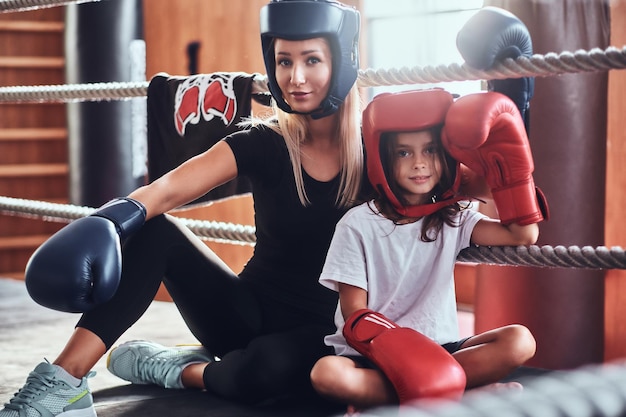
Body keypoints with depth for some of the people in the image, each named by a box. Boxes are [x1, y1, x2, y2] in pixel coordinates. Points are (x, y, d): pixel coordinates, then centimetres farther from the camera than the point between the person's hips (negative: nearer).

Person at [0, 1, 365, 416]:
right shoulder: (263, 144, -6)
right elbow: (166, 190, -20)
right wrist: (104, 225, -39)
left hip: (323, 330, -2)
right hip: (251, 313, 3)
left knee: (268, 369, -38)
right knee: (155, 231, -20)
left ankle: (174, 370, -7)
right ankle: (63, 382, -22)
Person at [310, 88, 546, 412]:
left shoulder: (453, 218, 8)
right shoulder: (358, 225, -3)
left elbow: (524, 234, -4)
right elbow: (354, 315, -6)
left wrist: (508, 164, -5)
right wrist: (397, 356, -25)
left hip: (438, 350, 4)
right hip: (373, 355, -3)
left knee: (519, 341, -22)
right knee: (327, 374, -35)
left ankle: (377, 398, -23)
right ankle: (473, 392, -30)